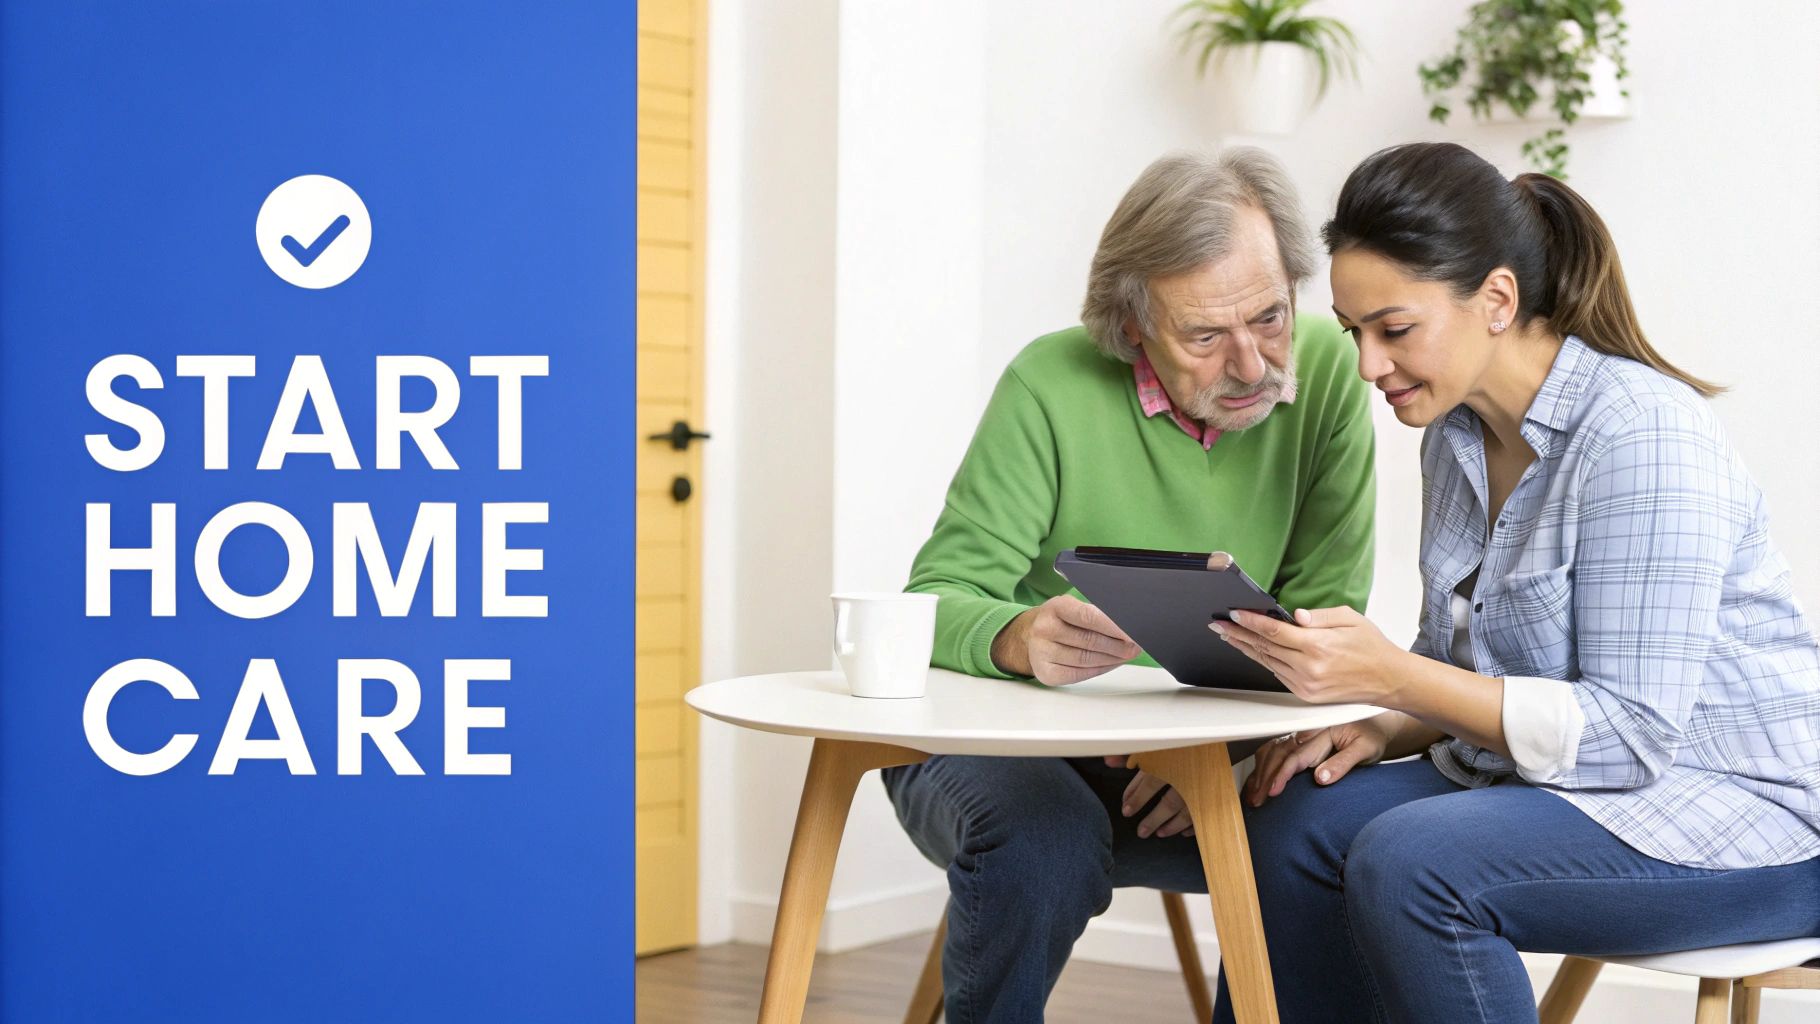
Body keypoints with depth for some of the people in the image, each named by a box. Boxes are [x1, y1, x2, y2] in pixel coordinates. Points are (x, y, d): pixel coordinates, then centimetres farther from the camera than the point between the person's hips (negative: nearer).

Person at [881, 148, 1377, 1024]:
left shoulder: (1325, 371, -8)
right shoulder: (1053, 387, -17)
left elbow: (1324, 608, -7)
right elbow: (937, 603, -17)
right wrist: (1019, 637, -41)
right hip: (1001, 744, -2)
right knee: (1046, 838, -34)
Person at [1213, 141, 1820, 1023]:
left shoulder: (1643, 437, -22)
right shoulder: (1456, 429, 5)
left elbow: (1630, 730, -25)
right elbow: (1462, 660, 15)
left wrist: (1390, 677, -31)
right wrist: (1383, 728, -8)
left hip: (1740, 813, -8)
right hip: (1545, 776, 8)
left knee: (1406, 861, -28)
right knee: (1293, 822, -12)